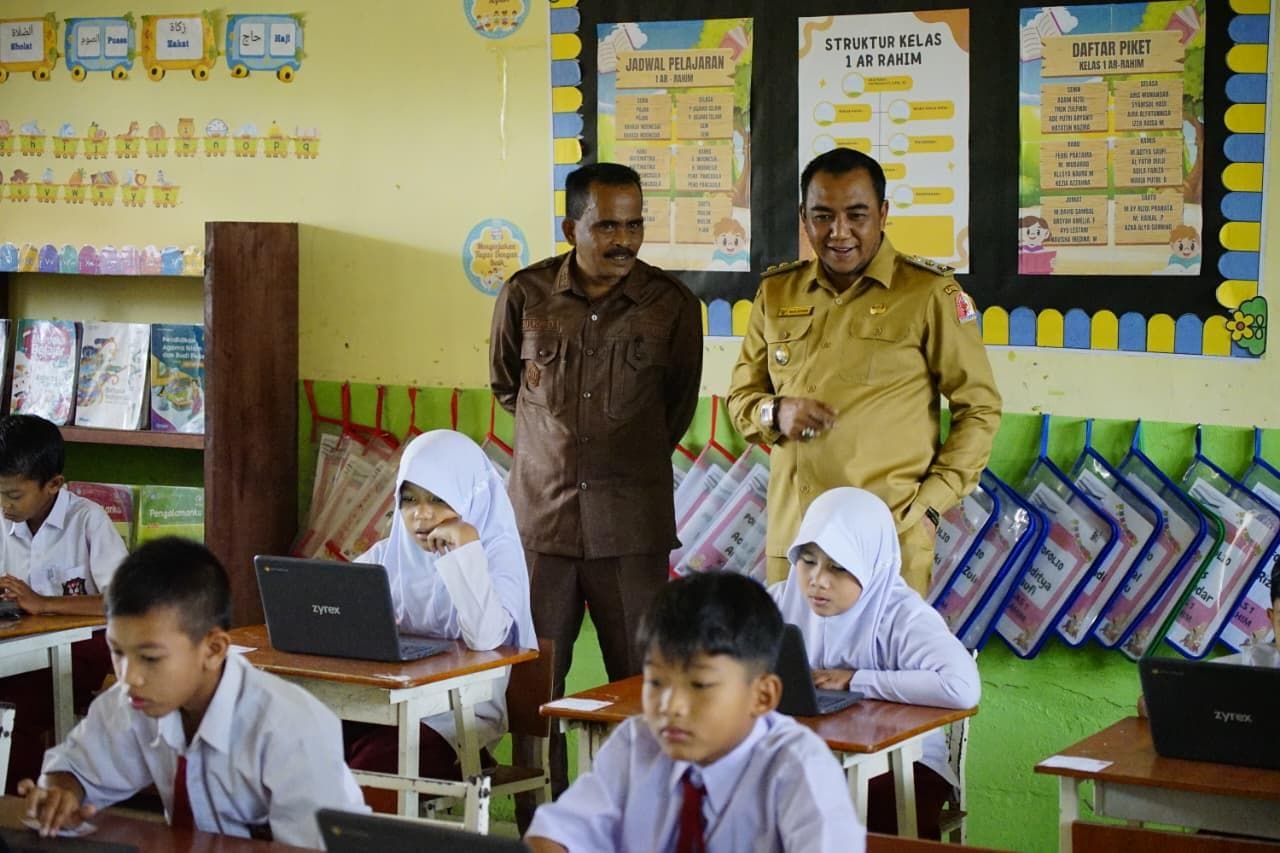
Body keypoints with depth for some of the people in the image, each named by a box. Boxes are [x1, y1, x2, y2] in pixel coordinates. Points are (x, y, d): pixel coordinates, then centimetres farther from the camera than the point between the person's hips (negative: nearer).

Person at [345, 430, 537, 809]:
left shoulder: (496, 554, -3)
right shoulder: (387, 554, 13)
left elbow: (486, 638, -22)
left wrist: (465, 545, -19)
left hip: (457, 716, -5)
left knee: (365, 775, -31)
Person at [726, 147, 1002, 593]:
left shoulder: (929, 293, -2)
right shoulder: (776, 292, 11)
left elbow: (979, 408, 2)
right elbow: (741, 396, 18)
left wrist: (931, 503, -5)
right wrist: (776, 413, -4)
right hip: (791, 532, 4)